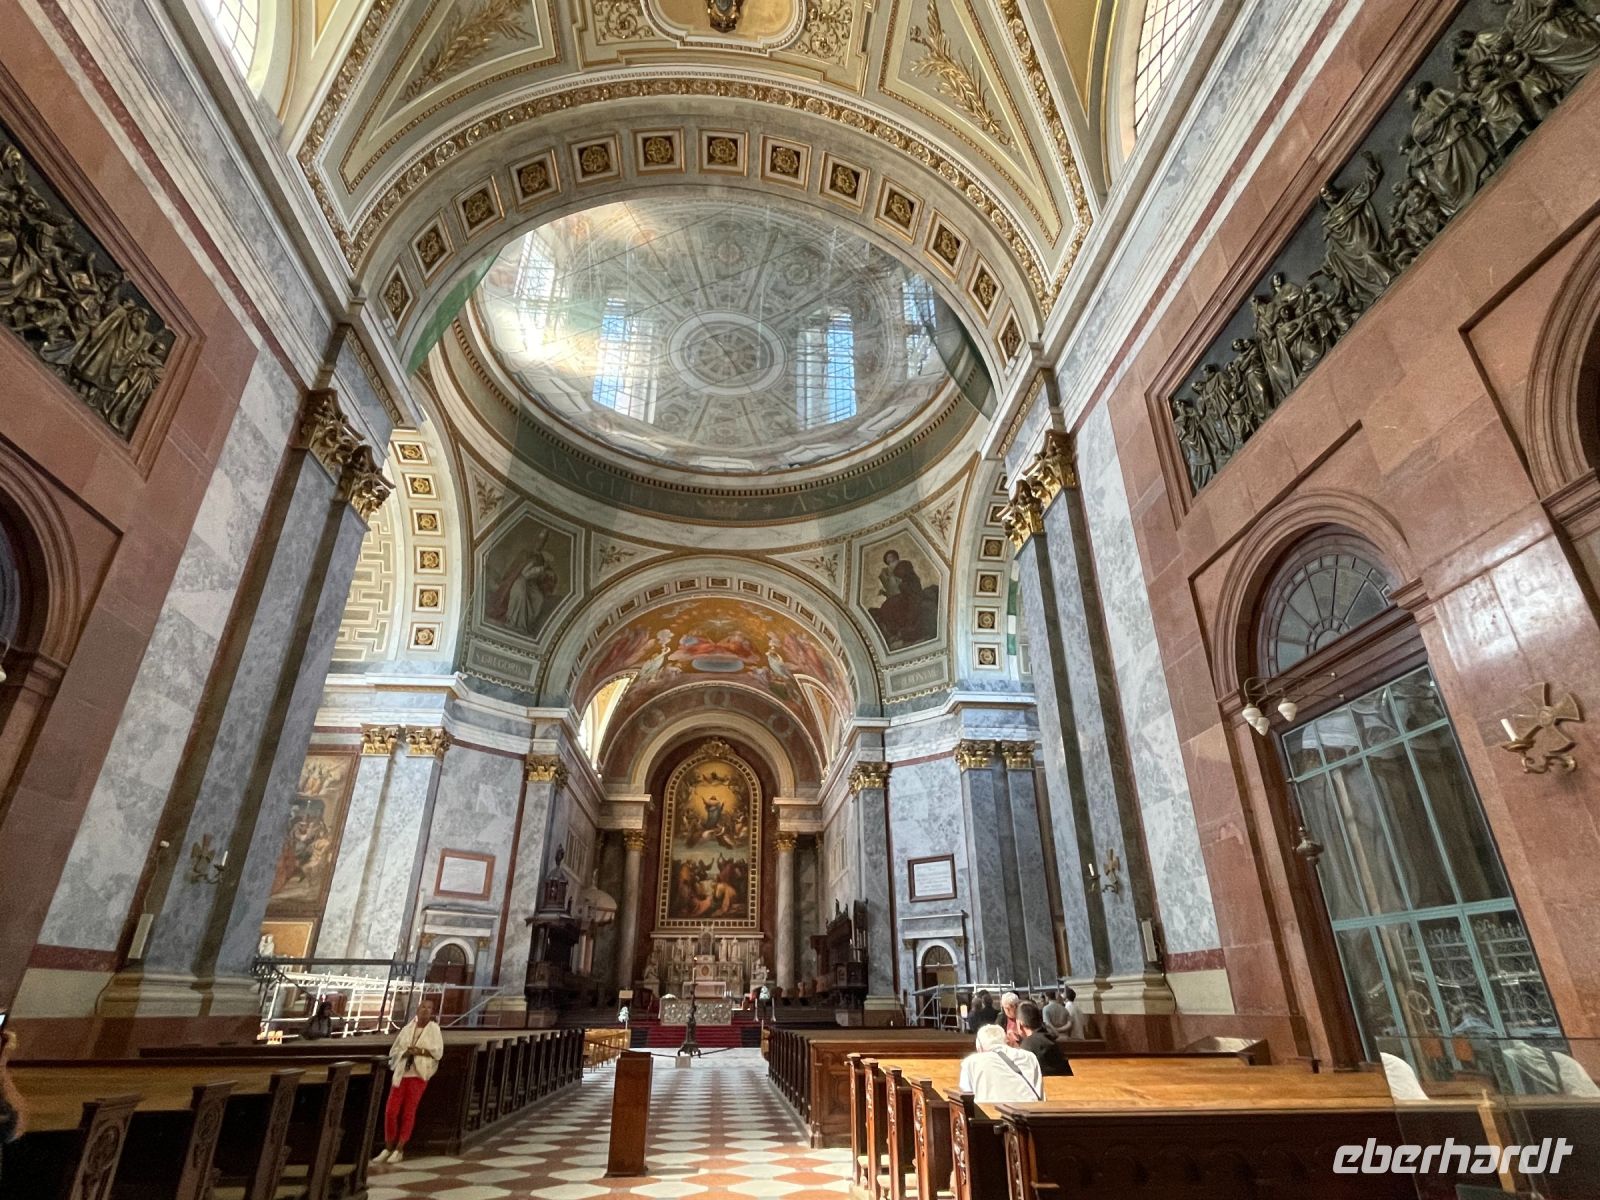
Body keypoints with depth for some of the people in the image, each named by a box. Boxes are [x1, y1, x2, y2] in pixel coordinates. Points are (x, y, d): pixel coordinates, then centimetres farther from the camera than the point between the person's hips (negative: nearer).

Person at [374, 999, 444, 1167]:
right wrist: (405, 1052, -13)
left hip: (418, 1074, -3)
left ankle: (399, 1150, 13)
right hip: (400, 1073, 3)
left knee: (408, 1112, 1)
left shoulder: (433, 1028, -1)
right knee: (390, 1111, -1)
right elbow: (393, 1051, 6)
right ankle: (388, 1148, 16)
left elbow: (438, 1052, -7)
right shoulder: (407, 1028, 7)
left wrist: (419, 1051, -16)